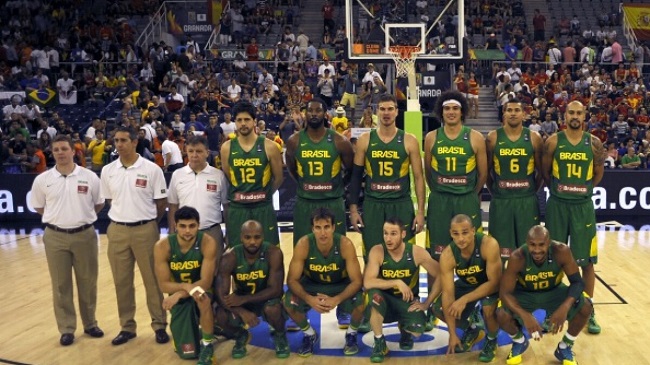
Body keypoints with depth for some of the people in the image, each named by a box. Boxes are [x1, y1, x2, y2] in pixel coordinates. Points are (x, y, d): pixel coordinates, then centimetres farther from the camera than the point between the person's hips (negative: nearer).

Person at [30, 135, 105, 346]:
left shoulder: (90, 177, -4)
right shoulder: (42, 180, -1)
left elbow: (99, 204, 8)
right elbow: (38, 207, 12)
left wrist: (82, 217, 5)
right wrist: (59, 217, 7)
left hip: (84, 235, 0)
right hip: (55, 237, 1)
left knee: (88, 282, 9)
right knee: (61, 284, 7)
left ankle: (90, 324, 26)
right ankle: (66, 329, 20)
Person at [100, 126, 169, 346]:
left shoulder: (152, 169, -7)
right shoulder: (108, 171, 4)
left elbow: (161, 203, -1)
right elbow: (109, 201, 15)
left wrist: (146, 221, 4)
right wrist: (124, 216, 9)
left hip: (145, 230, -3)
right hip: (117, 231, 4)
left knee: (152, 279, 5)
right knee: (122, 281, 10)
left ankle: (159, 325, 17)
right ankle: (127, 326, 24)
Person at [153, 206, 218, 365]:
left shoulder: (208, 243, -23)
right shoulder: (162, 246, -19)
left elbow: (206, 282, -23)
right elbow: (164, 285, -16)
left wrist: (178, 294, -35)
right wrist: (186, 286, -34)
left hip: (200, 291, -1)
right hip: (179, 294, 1)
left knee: (204, 299, -39)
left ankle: (207, 345, -13)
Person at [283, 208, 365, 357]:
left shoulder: (345, 244, -29)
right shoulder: (303, 245, -27)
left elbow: (357, 281, -25)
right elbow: (292, 280, -22)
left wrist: (337, 299, -40)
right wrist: (309, 299, -39)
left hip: (341, 285, -1)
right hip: (312, 284, 1)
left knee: (361, 303, -30)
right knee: (289, 302, -25)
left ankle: (351, 334, 6)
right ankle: (309, 334, 6)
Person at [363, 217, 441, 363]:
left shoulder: (417, 252, -15)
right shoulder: (377, 252, -17)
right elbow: (367, 283, -28)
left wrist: (426, 303, -10)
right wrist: (397, 282, -34)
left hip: (409, 302, 1)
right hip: (385, 301, -1)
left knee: (417, 330, -27)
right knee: (374, 293, -35)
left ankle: (405, 331, 16)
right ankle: (379, 343, -13)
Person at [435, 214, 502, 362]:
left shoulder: (489, 245, -35)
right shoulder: (447, 255, -27)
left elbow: (494, 282, -30)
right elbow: (447, 293, -25)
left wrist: (464, 300, -38)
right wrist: (452, 334, -24)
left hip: (491, 285, -3)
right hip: (466, 284, 3)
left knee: (488, 308, -33)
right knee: (439, 308, -13)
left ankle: (492, 340, 2)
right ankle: (471, 330, 16)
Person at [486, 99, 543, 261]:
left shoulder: (534, 138, 0)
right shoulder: (493, 138, -1)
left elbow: (541, 171, 7)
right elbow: (486, 170, 5)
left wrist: (532, 190, 6)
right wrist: (494, 191, 4)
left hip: (527, 200, 1)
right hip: (500, 201, 0)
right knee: (499, 250, 7)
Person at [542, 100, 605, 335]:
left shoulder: (594, 143, -1)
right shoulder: (553, 142, -5)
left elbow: (598, 174, 10)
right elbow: (545, 172, 4)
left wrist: (584, 190, 11)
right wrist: (558, 190, 8)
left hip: (583, 206, 1)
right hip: (557, 205, -1)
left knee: (587, 261, 5)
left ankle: (589, 311, 19)